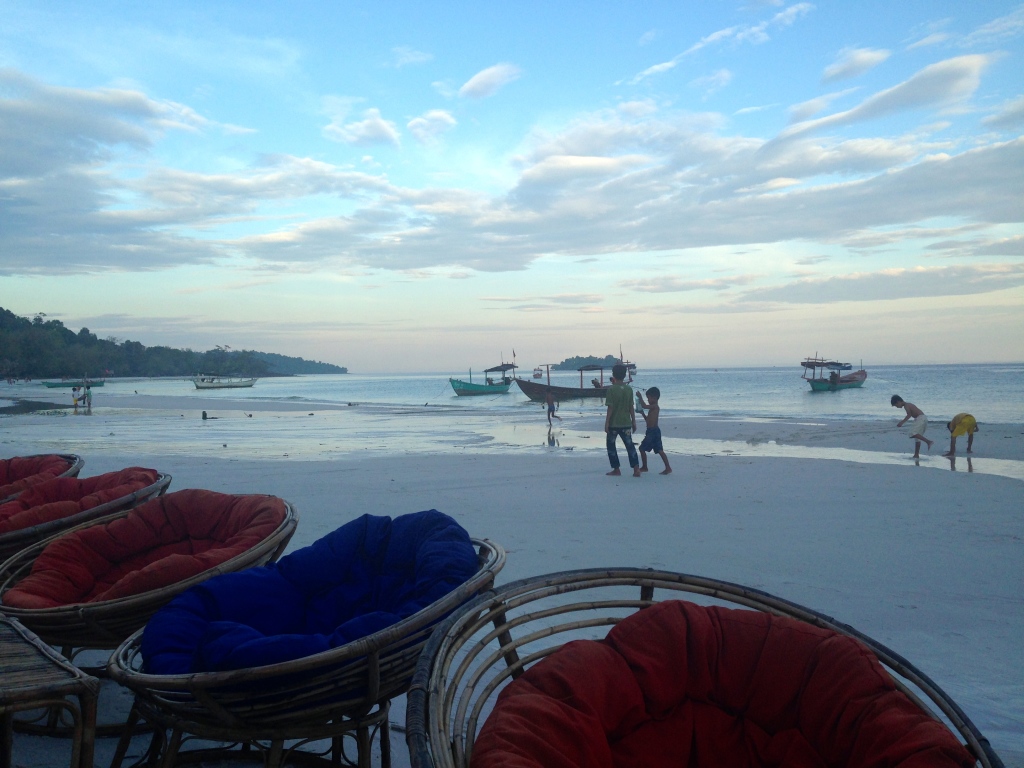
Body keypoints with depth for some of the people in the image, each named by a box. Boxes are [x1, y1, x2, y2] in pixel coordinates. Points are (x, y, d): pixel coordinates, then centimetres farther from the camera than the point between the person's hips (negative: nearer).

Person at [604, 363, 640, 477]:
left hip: (613, 423, -4)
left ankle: (616, 469, 11)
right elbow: (631, 407, 4)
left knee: (611, 445, 12)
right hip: (626, 423, 4)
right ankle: (636, 468, -6)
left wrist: (606, 423, -9)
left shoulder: (611, 389, -11)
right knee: (630, 445, 7)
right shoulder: (629, 389, 2)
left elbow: (610, 408, -13)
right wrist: (634, 421, 12)